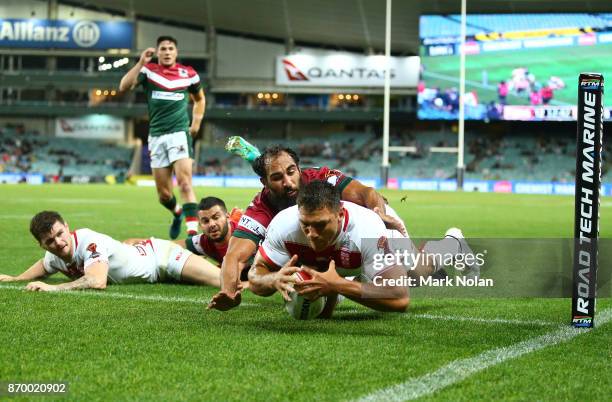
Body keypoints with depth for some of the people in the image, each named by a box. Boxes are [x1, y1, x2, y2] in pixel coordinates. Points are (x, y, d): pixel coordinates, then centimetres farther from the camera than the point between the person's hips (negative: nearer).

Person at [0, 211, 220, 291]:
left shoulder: (89, 240, -34)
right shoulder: (54, 257, -7)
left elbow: (97, 281, -47)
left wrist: (53, 288, -46)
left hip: (163, 256, -8)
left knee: (226, 282, -15)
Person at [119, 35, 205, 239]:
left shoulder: (188, 74, 6)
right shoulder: (148, 70, 4)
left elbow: (200, 98, 24)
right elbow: (124, 86, -12)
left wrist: (196, 122, 11)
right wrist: (141, 62, -17)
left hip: (180, 133, -2)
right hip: (156, 136, 2)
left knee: (184, 182, -20)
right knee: (163, 193, 6)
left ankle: (193, 229, -25)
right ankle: (177, 213, 38)